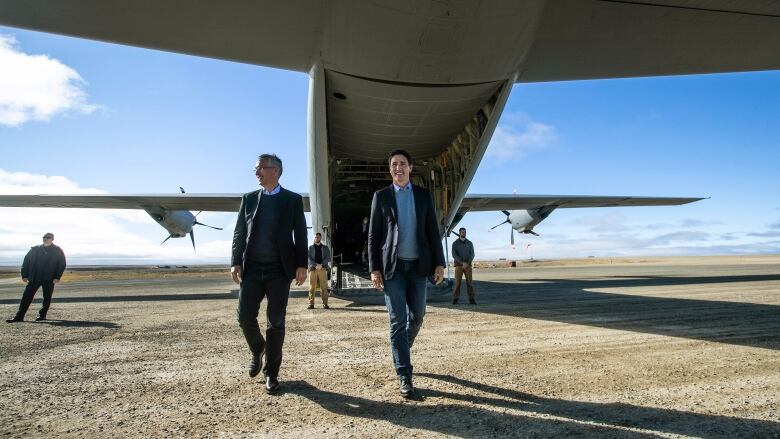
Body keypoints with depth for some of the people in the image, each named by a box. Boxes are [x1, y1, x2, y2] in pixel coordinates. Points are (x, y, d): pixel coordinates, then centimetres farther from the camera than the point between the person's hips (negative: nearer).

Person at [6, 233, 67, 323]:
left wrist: (57, 277, -9)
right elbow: (26, 261, 10)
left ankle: (42, 315, 17)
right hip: (34, 278, 2)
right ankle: (19, 316, 2)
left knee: (47, 298, 4)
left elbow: (62, 265, 0)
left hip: (49, 279, -2)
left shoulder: (58, 251, 2)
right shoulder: (35, 250, 8)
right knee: (26, 297, -2)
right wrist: (24, 275, 2)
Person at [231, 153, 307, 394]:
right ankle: (257, 351, 30)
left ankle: (271, 373, 15)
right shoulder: (249, 198, 11)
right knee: (245, 316, -2)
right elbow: (239, 232, 9)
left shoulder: (293, 200, 4)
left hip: (280, 270, -2)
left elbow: (300, 234, 1)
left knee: (276, 322, 2)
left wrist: (301, 265, -7)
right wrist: (236, 262, -1)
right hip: (252, 269, 2)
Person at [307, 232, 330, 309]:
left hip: (322, 268, 0)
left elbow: (328, 257, 5)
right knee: (312, 287, -4)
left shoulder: (325, 247, 16)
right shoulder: (310, 247, 14)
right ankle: (311, 304, -1)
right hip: (312, 269, 0)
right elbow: (308, 258, 2)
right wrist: (315, 265, -13)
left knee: (324, 287, -5)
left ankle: (325, 304, -5)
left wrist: (321, 265, -11)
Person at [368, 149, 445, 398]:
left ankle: (400, 351, 37)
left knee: (416, 316, 9)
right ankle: (404, 377, 3)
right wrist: (374, 268, -6)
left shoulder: (424, 195, 10)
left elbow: (433, 231, 7)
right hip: (392, 266, -2)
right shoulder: (381, 196, 5)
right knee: (398, 320, -4)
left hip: (418, 265, 3)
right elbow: (373, 235, 1)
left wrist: (439, 263, -1)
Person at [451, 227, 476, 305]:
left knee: (469, 282, -3)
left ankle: (471, 299, -1)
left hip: (468, 265, 2)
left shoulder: (469, 243, 9)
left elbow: (472, 254, 2)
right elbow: (454, 255, -8)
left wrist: (467, 263, -15)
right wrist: (462, 263, -19)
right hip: (459, 265, -2)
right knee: (457, 282, -6)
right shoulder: (455, 243, 2)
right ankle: (455, 299, -1)